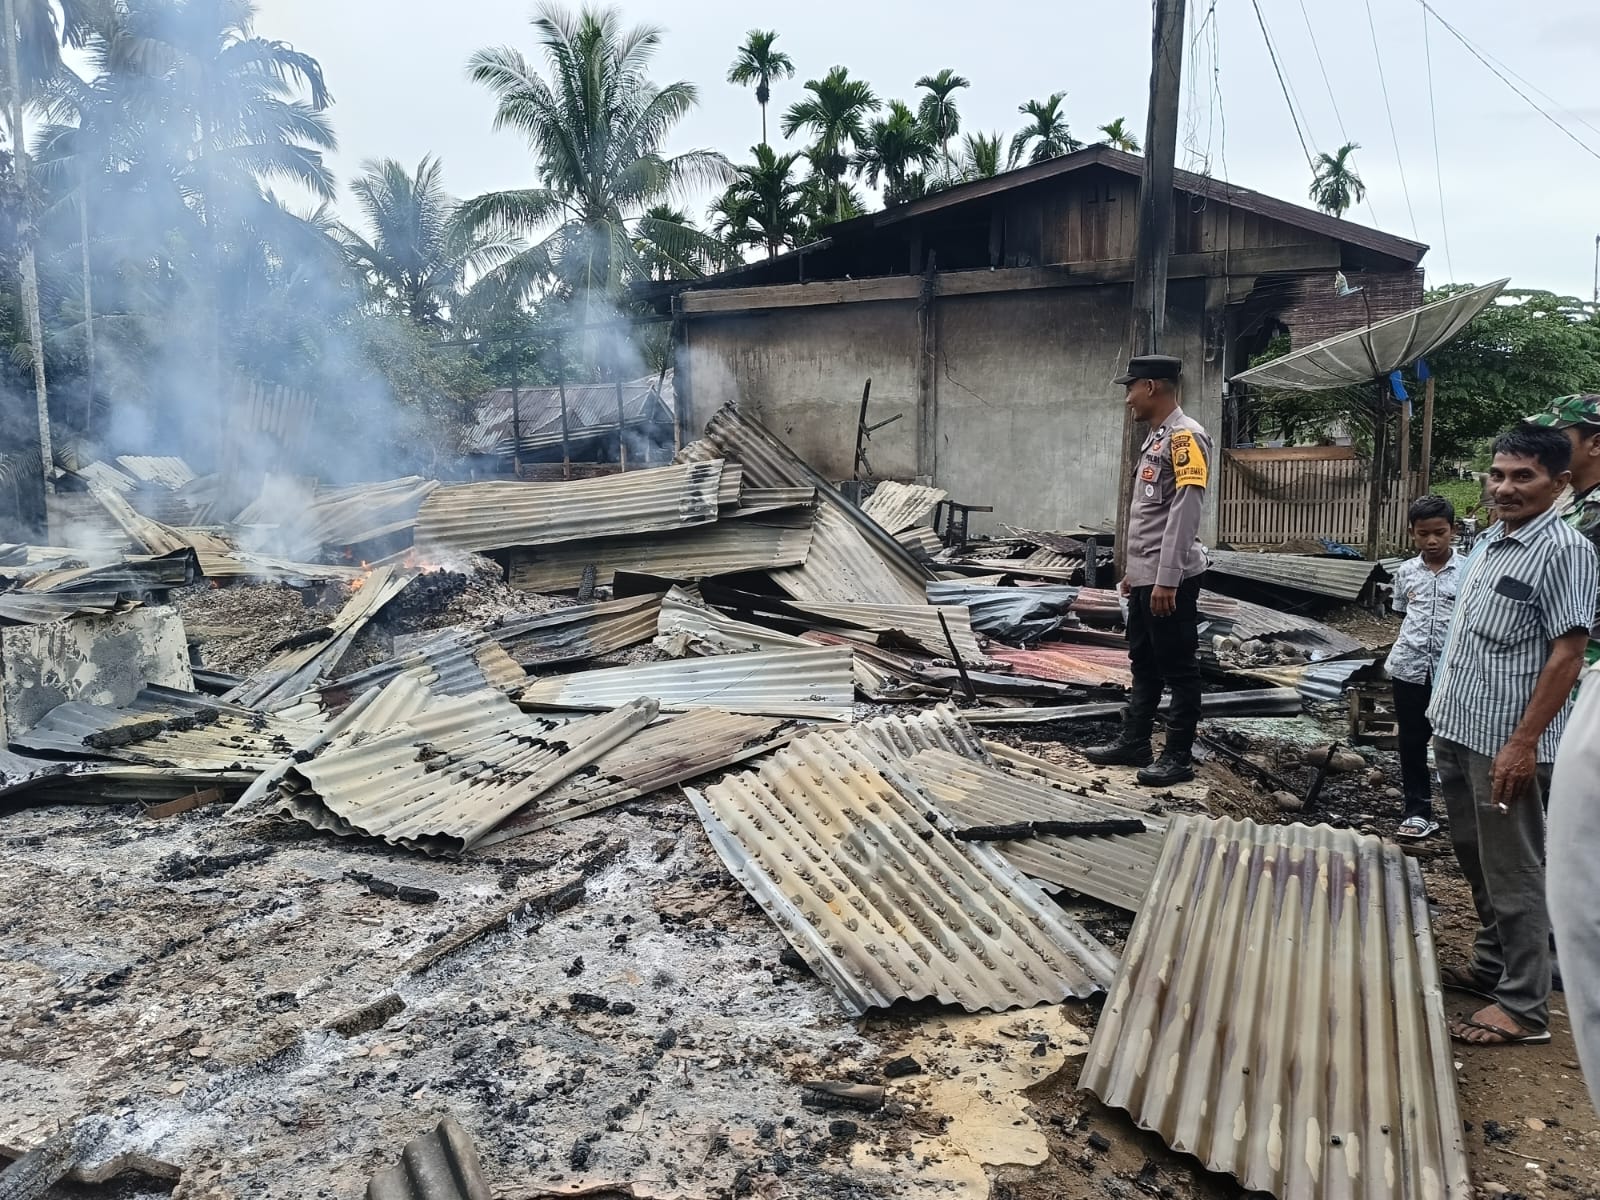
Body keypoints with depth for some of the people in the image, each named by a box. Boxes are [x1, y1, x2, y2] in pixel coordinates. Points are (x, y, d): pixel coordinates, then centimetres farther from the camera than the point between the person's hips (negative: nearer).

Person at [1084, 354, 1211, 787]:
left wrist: (1167, 578, -24)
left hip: (1170, 578, -10)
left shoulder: (1185, 436, -14)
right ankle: (1133, 742, 26)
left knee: (1178, 668, 0)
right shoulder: (1154, 438, 16)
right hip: (1145, 576, 10)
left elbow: (1184, 513, -21)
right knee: (1143, 663, 16)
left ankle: (1179, 756, 8)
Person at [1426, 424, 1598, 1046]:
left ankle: (1523, 1006, 13)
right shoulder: (1487, 542, 11)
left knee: (1512, 875, 2)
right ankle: (1490, 966, 35)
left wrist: (1523, 743, -20)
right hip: (1457, 732, 8)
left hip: (1504, 744, -8)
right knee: (1477, 865, 19)